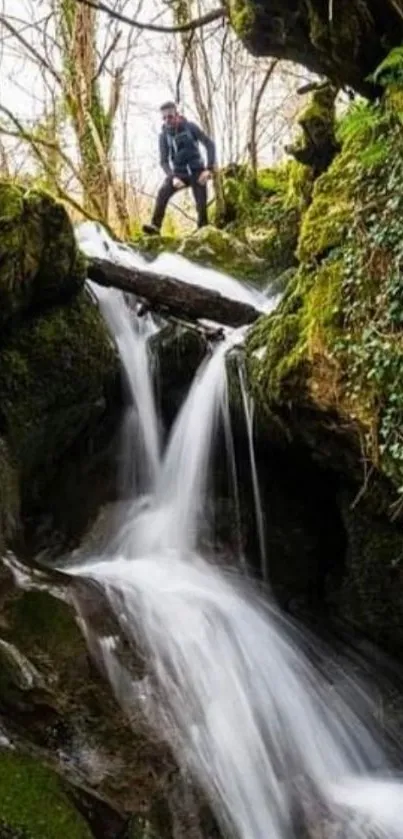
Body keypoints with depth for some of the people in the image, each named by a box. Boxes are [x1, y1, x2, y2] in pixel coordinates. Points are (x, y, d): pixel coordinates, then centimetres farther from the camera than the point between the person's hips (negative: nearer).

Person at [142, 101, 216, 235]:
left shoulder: (190, 127, -9)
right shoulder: (164, 135, -4)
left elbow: (210, 145, -8)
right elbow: (164, 161, -6)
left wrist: (209, 169, -18)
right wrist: (173, 177, -24)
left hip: (197, 171, -1)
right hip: (179, 173, 1)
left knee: (201, 204, -11)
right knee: (163, 193, -25)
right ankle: (155, 225, -32)